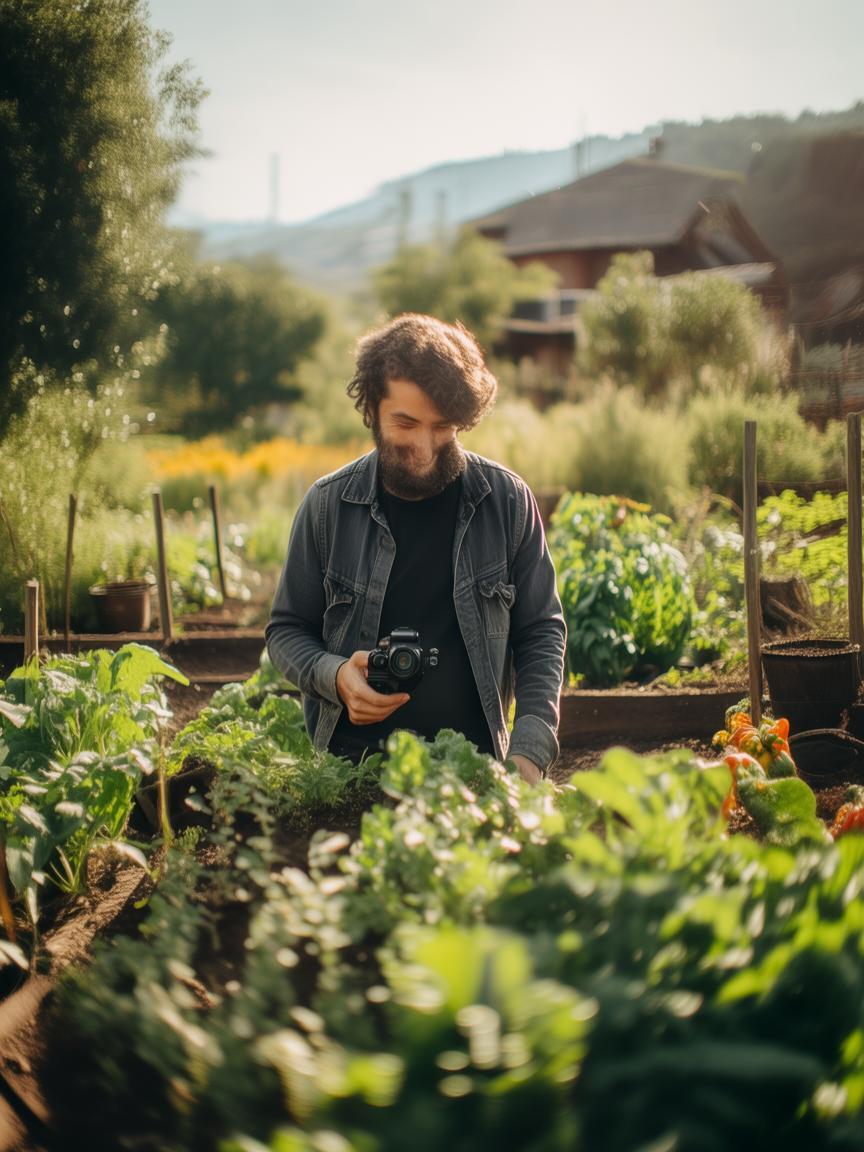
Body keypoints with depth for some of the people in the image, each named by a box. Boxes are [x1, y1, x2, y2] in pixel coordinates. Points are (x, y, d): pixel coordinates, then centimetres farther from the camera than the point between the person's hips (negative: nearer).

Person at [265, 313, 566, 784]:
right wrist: (334, 675, -10)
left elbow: (541, 633, 6)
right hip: (351, 764, 0)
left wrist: (529, 752, -6)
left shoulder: (508, 501, 2)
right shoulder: (327, 505, 2)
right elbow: (286, 630, 11)